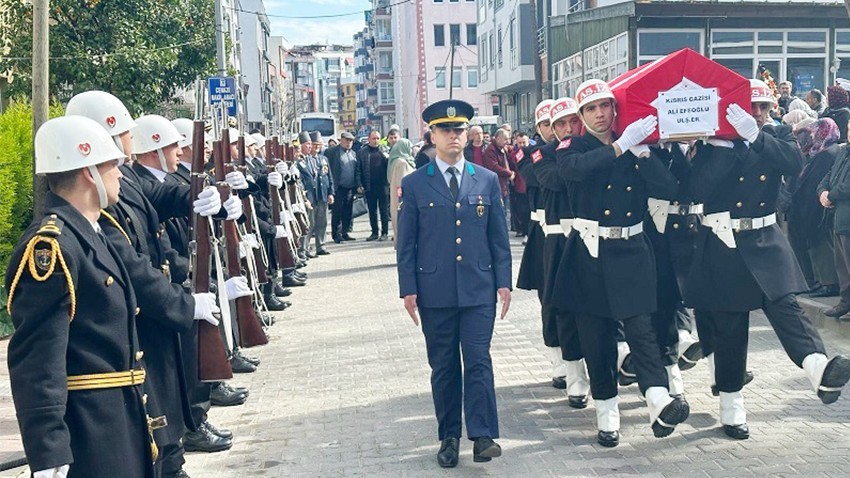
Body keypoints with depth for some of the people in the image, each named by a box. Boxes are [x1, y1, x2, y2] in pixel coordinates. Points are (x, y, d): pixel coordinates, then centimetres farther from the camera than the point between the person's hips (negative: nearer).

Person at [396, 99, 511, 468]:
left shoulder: (487, 181, 7)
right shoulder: (414, 184, 3)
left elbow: (499, 237, 9)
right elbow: (406, 243, 3)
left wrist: (503, 281, 2)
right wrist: (408, 288, -3)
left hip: (479, 288, 0)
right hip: (435, 291, 0)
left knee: (478, 361, -5)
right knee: (444, 367, 8)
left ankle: (483, 435, 0)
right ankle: (449, 437, 18)